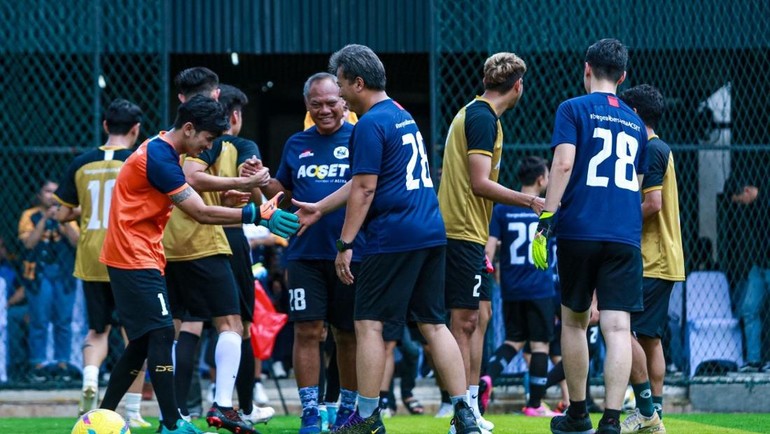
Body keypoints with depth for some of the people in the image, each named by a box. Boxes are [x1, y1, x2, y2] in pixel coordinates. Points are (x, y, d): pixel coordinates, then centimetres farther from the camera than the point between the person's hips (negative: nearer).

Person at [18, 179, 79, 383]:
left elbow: (76, 241, 0)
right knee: (39, 322, -5)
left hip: (64, 274, 2)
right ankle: (38, 366, -2)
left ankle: (62, 364, 5)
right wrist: (45, 219, -13)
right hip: (39, 272, -2)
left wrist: (64, 220, -12)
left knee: (63, 321, 0)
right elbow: (29, 242, -9)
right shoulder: (30, 216, 5)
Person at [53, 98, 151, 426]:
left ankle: (90, 375, -14)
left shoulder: (81, 163, 3)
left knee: (98, 329, 17)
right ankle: (133, 412, 8)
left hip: (91, 260, 3)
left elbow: (63, 215, 7)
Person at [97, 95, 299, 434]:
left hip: (138, 256, 10)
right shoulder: (158, 158, -19)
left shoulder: (161, 151, 13)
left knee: (142, 342, 11)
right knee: (161, 334, -13)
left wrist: (223, 201, -1)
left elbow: (191, 204, 15)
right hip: (135, 257, -10)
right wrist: (257, 215, -22)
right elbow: (201, 214, -21)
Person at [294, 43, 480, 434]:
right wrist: (319, 209, 31)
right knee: (433, 324, 9)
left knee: (369, 324, -2)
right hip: (431, 233, 9)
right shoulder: (401, 115, 19)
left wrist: (344, 245, -10)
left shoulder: (370, 124, -10)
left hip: (393, 239, -9)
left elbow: (364, 190, -13)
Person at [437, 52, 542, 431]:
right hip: (464, 230, -10)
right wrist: (530, 201, -16)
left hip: (465, 231, 10)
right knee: (466, 319, -9)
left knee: (480, 314, 14)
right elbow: (480, 183, -20)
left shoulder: (472, 113, 16)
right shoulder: (483, 118, -14)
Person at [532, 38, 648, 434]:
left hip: (579, 229, -2)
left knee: (574, 319, 14)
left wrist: (545, 220, -12)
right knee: (617, 327, -6)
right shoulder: (634, 122, 17)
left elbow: (563, 163, -11)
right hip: (626, 235, 2)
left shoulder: (573, 109, 2)